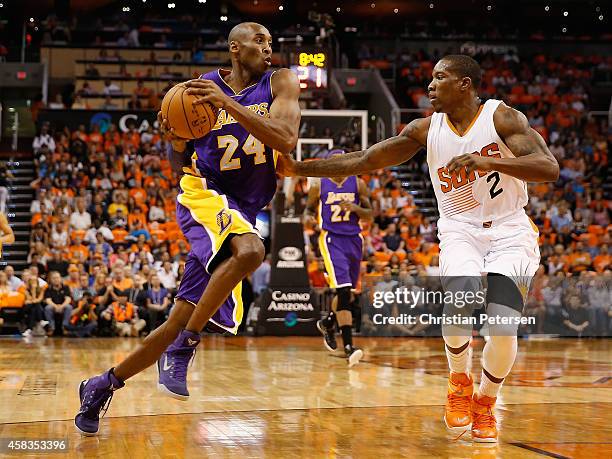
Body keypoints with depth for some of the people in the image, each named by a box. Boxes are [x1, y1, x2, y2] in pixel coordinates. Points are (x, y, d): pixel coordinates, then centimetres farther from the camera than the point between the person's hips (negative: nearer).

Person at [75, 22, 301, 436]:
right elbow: (182, 164, 10)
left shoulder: (280, 83, 1)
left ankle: (104, 385, 20)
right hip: (203, 195, -3)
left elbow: (286, 140, -18)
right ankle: (183, 347, -23)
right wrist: (177, 140, -14)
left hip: (241, 212, 3)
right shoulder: (203, 87, 2)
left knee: (184, 320, 3)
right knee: (251, 250, -36)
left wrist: (227, 103, -24)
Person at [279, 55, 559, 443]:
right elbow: (365, 160, 2)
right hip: (460, 229, 2)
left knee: (503, 323, -21)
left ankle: (485, 401, 10)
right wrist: (299, 169, -4)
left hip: (509, 231, -2)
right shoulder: (426, 129, 2)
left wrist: (489, 161, -32)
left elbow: (550, 168, -20)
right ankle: (459, 379, 1)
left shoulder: (502, 117, -9)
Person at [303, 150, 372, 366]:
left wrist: (355, 208, -14)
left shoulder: (358, 184, 5)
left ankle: (327, 323, 45)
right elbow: (309, 208, 13)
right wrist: (308, 218, -11)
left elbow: (369, 214, 6)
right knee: (343, 292, -19)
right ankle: (349, 348, -22)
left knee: (348, 294, 14)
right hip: (331, 240, -4)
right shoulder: (318, 185, 1)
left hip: (354, 240, 4)